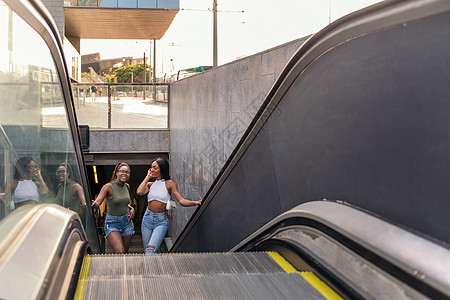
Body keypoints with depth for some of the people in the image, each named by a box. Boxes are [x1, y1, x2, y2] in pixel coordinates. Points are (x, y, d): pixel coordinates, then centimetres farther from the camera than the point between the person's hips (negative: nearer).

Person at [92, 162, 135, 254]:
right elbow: (98, 201, -23)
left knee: (125, 252, 9)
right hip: (112, 223, -5)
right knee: (120, 253, -22)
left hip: (127, 221, 5)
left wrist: (131, 208, 3)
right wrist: (93, 204, -46)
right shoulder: (108, 187, -12)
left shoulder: (127, 186, 5)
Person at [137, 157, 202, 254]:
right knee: (147, 251, 6)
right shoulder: (150, 184, 11)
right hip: (147, 218, 4)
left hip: (161, 221, -4)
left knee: (151, 249, -22)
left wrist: (195, 202, -24)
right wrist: (148, 177, 1)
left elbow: (181, 200, -6)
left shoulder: (169, 183, 0)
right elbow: (139, 192, -9)